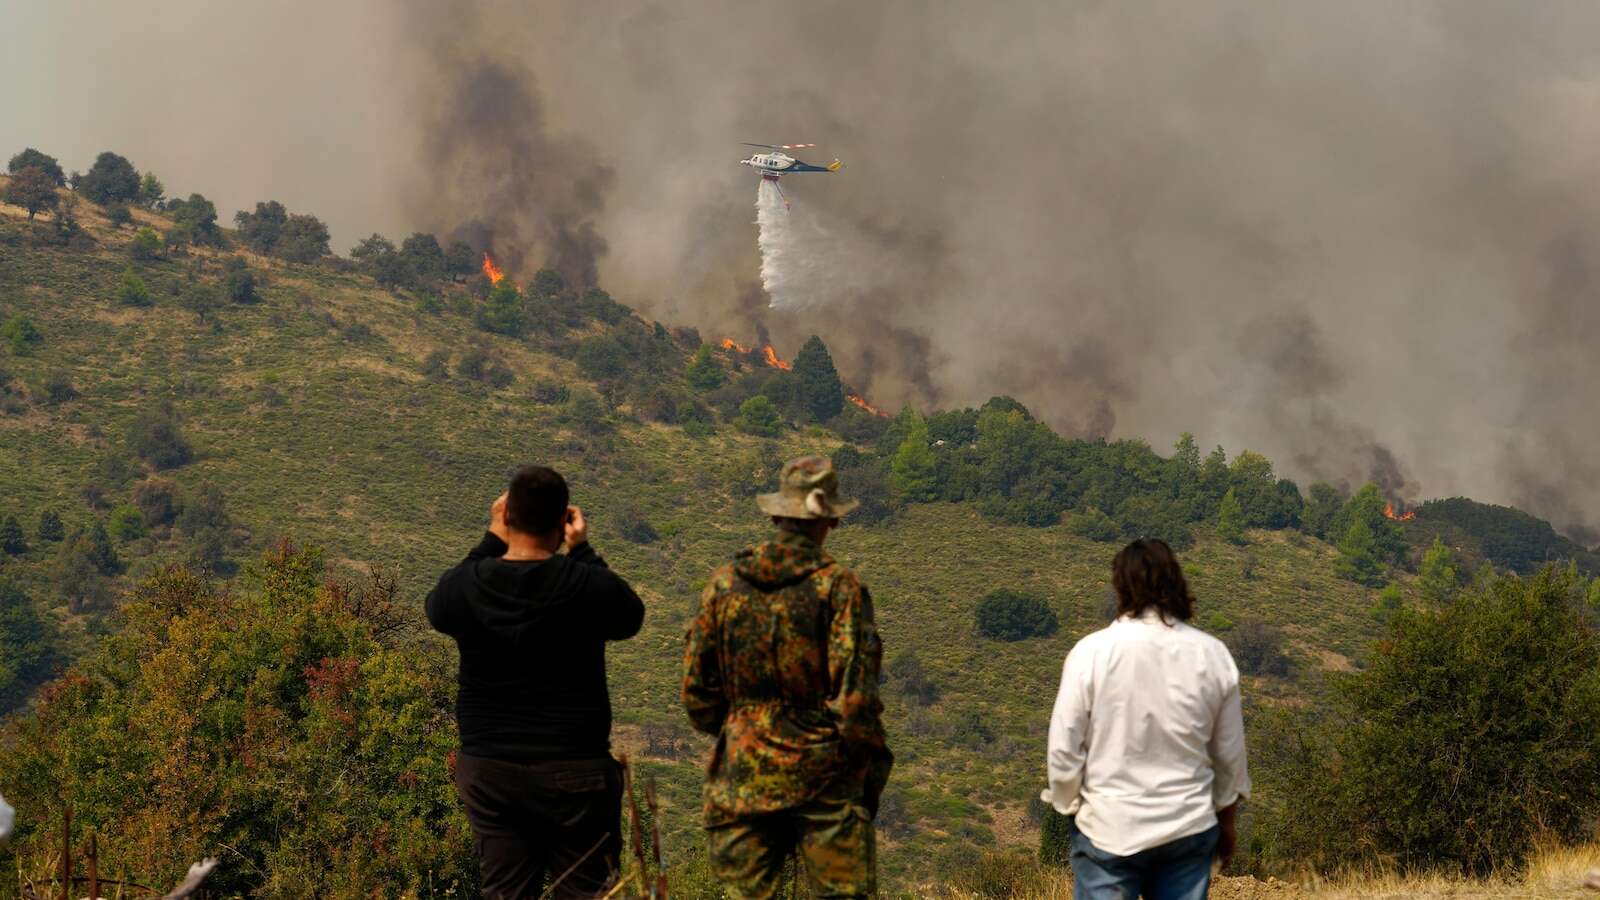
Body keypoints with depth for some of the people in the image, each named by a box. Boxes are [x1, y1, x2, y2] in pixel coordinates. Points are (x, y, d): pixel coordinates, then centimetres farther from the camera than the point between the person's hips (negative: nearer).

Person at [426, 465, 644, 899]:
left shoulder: (466, 586, -8)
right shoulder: (589, 586, -14)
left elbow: (437, 607, 17)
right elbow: (631, 616, 7)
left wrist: (492, 541, 13)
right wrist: (582, 551, 8)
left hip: (488, 771, 3)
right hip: (573, 770, -2)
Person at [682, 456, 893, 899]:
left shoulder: (724, 584, 3)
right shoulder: (839, 587, -9)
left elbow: (696, 689, 7)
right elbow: (855, 695, -12)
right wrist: (874, 766, 0)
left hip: (743, 779, 4)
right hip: (825, 779, -3)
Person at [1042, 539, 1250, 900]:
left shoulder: (1092, 652, -11)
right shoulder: (1212, 654, -2)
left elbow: (1064, 748, -8)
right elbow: (1230, 751, 7)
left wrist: (1069, 805, 10)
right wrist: (1226, 818, 22)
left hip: (1110, 829, -3)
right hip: (1190, 827, 3)